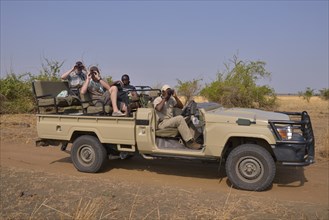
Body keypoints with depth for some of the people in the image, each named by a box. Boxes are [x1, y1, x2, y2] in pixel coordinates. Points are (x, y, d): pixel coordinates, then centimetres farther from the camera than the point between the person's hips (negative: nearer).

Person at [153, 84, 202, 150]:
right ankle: (189, 142, -28)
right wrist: (164, 98, -13)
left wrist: (175, 97, -1)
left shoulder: (171, 100, 18)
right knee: (180, 118, -30)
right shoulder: (157, 100, 0)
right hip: (162, 123, -7)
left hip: (171, 122, 7)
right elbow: (158, 109, -23)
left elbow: (181, 106, 9)